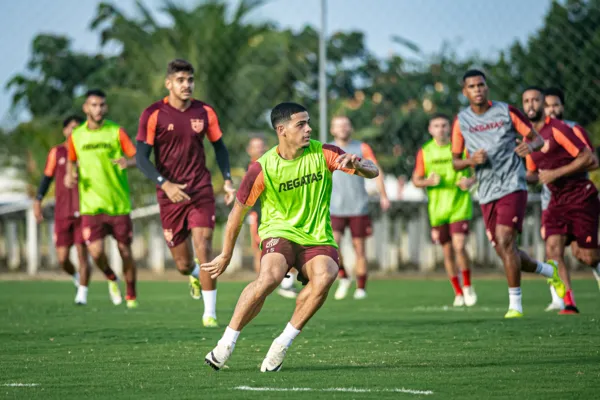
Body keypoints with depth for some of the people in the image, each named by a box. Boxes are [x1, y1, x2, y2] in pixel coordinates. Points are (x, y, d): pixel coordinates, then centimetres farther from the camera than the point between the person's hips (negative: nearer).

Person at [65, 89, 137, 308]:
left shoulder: (117, 132, -2)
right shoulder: (76, 136, 6)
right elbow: (72, 160, 22)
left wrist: (127, 162, -29)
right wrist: (70, 175, 1)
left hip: (119, 205, -1)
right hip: (91, 205, 1)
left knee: (125, 251, 3)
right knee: (96, 252, -13)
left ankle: (131, 295, 25)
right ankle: (111, 278, 20)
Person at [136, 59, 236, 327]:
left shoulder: (204, 112, 2)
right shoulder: (153, 115, -7)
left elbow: (219, 146, 16)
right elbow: (141, 157, -9)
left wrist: (227, 180, 5)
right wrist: (165, 184, -23)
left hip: (201, 191, 1)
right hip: (169, 195, -1)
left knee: (203, 248, -16)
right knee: (183, 264, 5)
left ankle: (210, 312, -7)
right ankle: (194, 274, 44)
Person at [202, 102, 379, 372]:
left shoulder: (322, 154, -4)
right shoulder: (263, 168, -9)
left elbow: (372, 172, -7)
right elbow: (238, 211, 2)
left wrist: (356, 165, -31)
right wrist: (226, 255, 8)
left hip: (318, 238, 2)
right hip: (279, 232, -2)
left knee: (324, 277, -31)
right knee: (270, 277, -34)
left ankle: (283, 343, -15)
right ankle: (226, 344, -19)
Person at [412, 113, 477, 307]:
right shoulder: (424, 151, 5)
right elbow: (416, 180, 8)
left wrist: (469, 181, -13)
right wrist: (430, 181, -12)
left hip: (460, 205, -2)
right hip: (437, 209, 2)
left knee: (459, 246, -17)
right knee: (447, 251, 5)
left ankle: (467, 286, 3)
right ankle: (458, 292, 18)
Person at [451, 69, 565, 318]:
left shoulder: (506, 111, -1)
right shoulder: (461, 121, 7)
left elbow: (537, 138, 5)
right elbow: (455, 162, 11)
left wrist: (530, 146, -19)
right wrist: (471, 160, -11)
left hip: (512, 186, -5)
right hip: (487, 194, 5)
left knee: (504, 242, -18)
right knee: (504, 251, 6)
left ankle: (515, 304, -10)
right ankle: (550, 271, 32)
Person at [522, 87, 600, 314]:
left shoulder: (557, 129, -11)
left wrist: (555, 173, -18)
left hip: (580, 197, -6)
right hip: (556, 200, 6)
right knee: (553, 248, -14)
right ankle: (569, 304, -14)